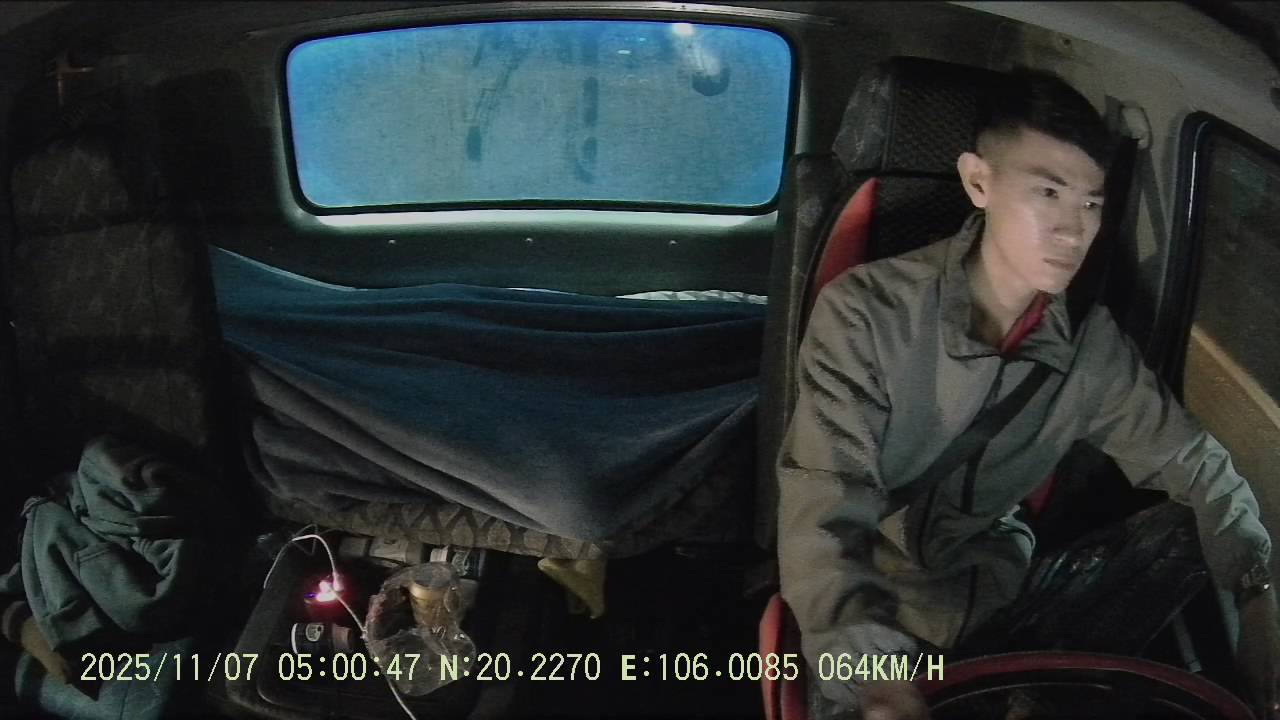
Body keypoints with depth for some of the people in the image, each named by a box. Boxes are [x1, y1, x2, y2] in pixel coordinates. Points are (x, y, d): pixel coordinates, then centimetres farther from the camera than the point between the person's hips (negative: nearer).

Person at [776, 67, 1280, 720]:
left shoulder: (1092, 346, -9)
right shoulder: (865, 314, -23)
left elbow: (1192, 461, 3)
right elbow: (823, 514, -30)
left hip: (995, 593, 4)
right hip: (874, 592, -4)